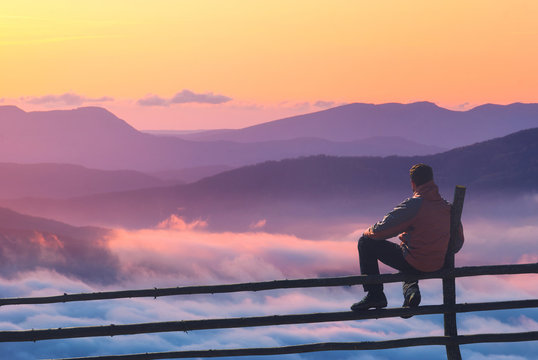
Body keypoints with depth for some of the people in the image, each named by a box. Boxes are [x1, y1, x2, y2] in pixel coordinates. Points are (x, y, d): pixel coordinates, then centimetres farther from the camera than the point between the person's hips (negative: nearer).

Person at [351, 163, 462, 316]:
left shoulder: (413, 205, -15)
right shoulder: (448, 207, 3)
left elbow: (381, 230, -12)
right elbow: (459, 239, 12)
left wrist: (368, 232, 12)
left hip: (413, 263, -7)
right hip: (437, 265, 7)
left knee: (366, 242, 9)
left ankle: (375, 294, 6)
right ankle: (411, 288, 14)